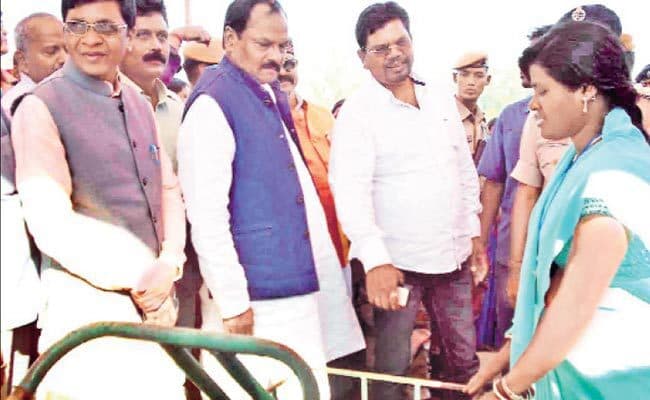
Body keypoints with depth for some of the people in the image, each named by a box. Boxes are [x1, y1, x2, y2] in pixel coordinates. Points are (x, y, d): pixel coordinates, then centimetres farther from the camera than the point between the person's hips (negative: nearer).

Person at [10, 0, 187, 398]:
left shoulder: (141, 106, 12)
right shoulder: (40, 108, -9)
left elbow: (168, 190, 10)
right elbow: (51, 225, -17)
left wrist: (168, 265, -7)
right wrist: (138, 274, -16)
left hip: (155, 295, 6)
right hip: (89, 304, -6)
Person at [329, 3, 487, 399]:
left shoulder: (443, 100, 8)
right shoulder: (358, 112, -10)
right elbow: (350, 190, -19)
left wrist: (474, 232, 13)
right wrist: (375, 260, -28)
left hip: (452, 256, 6)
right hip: (396, 261, -5)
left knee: (465, 359, 16)